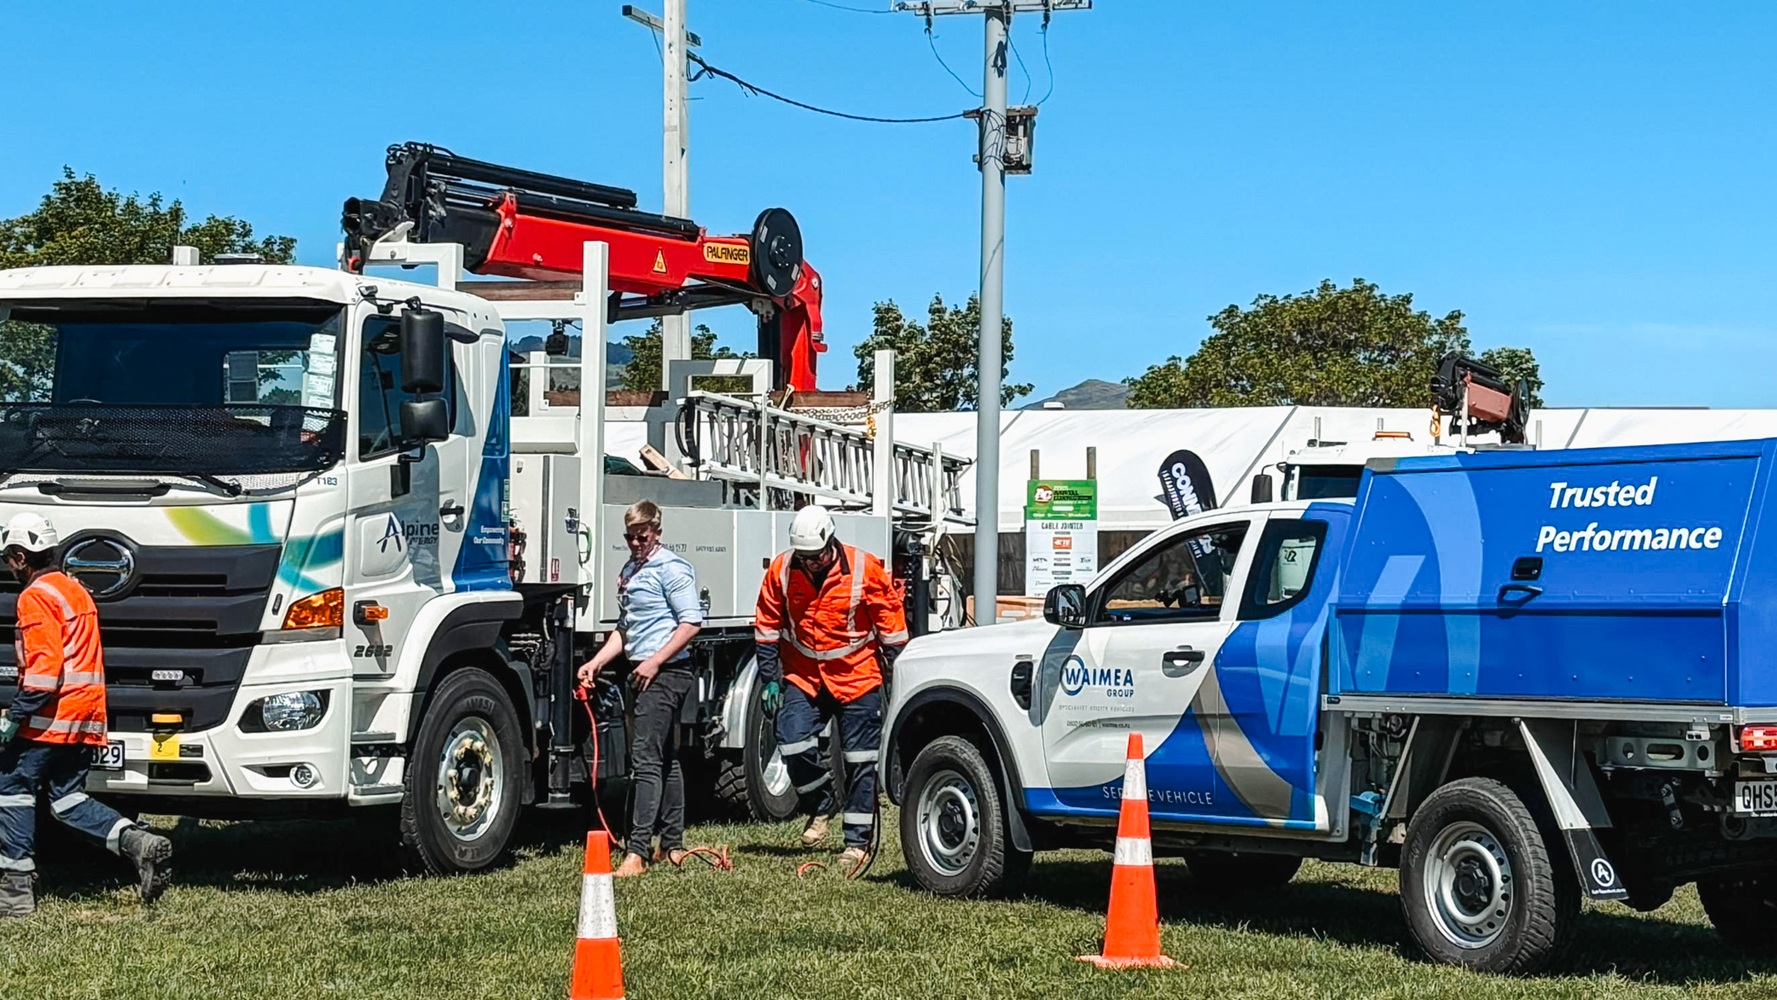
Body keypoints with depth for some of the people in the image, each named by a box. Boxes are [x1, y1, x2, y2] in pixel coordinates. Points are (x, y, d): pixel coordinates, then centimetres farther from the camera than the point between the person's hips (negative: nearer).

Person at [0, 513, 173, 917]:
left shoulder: (36, 598, -10)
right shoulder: (76, 591, 20)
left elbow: (44, 666, -20)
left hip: (50, 718, -9)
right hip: (86, 718, 9)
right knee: (68, 798, 13)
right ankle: (138, 843, -7)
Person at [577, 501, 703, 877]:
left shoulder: (671, 568, -10)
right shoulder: (629, 571, 19)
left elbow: (691, 622, -16)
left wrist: (655, 661, -20)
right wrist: (596, 662, 15)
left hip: (665, 673, -10)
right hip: (643, 674, 10)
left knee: (646, 759, -15)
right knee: (665, 759, 14)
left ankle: (637, 852, -19)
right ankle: (672, 846, 20)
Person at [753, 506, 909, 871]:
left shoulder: (864, 569, -13)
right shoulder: (781, 570, -6)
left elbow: (891, 622, -3)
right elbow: (767, 627, 4)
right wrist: (769, 679, 3)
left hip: (857, 677, -2)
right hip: (803, 676, 2)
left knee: (860, 762, 0)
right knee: (792, 743, -13)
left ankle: (858, 841, 9)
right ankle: (821, 804, 15)